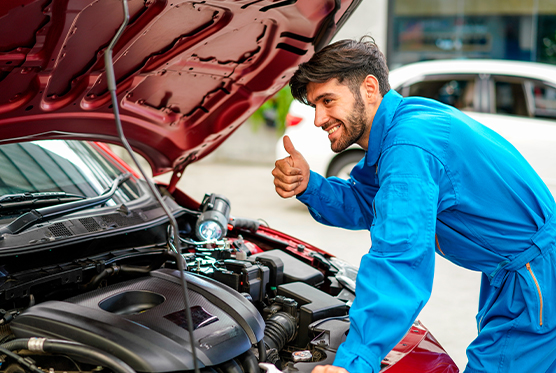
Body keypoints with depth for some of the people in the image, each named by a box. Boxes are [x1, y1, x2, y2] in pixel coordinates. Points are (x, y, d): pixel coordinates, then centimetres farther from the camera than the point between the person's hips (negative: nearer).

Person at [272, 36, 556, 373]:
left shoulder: (409, 147, -29)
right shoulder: (399, 125, 3)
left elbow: (399, 262, -39)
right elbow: (363, 205, 12)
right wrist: (309, 186, -8)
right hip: (509, 273, 11)